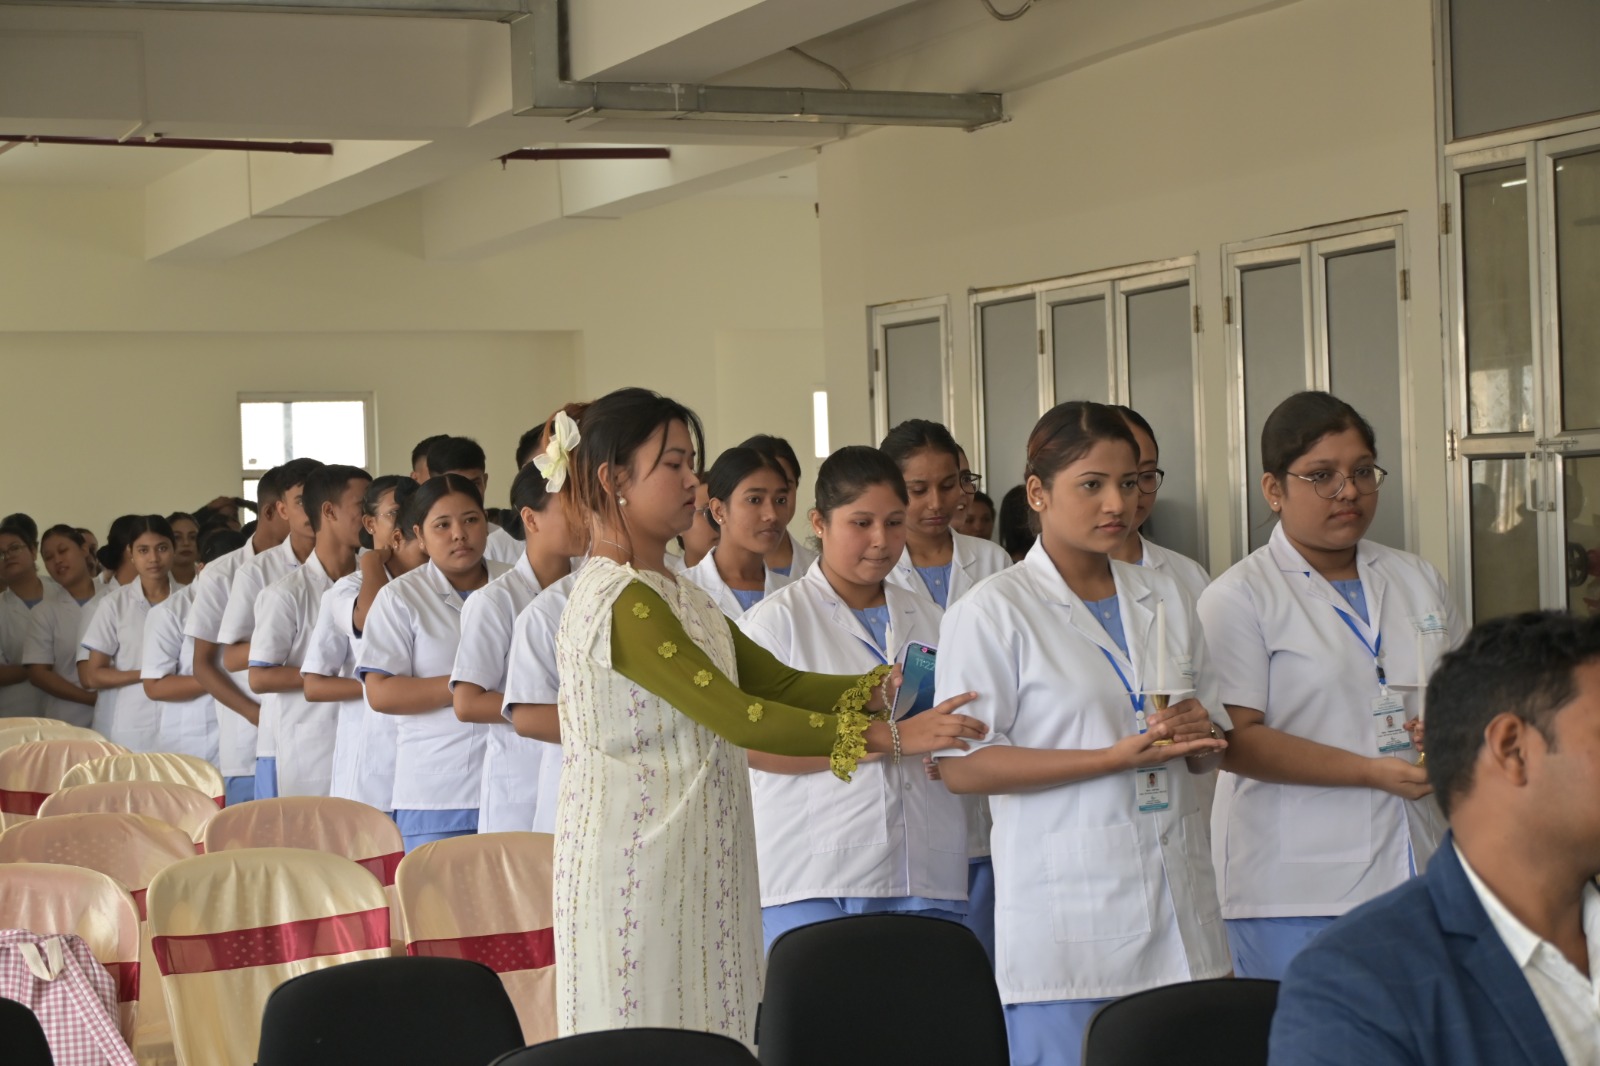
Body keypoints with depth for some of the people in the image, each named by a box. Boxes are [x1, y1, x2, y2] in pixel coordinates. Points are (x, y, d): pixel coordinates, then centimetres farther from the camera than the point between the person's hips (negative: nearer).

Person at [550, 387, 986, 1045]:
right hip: (641, 875, -9)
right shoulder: (621, 601, -17)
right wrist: (894, 738, -24)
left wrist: (884, 689, -6)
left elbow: (779, 682, 11)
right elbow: (735, 716, -23)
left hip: (693, 869, 9)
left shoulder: (669, 592, 15)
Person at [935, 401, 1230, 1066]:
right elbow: (961, 767, -12)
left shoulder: (1163, 600, 15)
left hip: (1178, 910, 6)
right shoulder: (993, 613, -4)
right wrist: (1117, 757, -17)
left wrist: (1200, 735, -4)